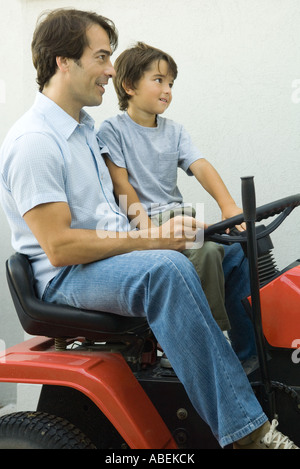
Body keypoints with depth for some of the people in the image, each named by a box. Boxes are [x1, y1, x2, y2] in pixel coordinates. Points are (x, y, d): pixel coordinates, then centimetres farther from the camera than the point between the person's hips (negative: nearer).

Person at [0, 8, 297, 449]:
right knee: (167, 268, -37)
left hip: (114, 258, 9)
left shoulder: (84, 128, 15)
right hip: (66, 278, -9)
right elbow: (59, 247, -22)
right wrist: (148, 239, -21)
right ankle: (245, 430, -33)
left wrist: (162, 231, 5)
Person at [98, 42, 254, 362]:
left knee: (238, 250, -14)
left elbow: (200, 166, 1)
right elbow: (121, 185, -7)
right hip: (146, 224, -6)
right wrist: (147, 227, -17)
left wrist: (228, 205, -15)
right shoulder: (112, 130, 0)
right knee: (207, 251, -30)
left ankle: (248, 354, -7)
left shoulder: (174, 131, 16)